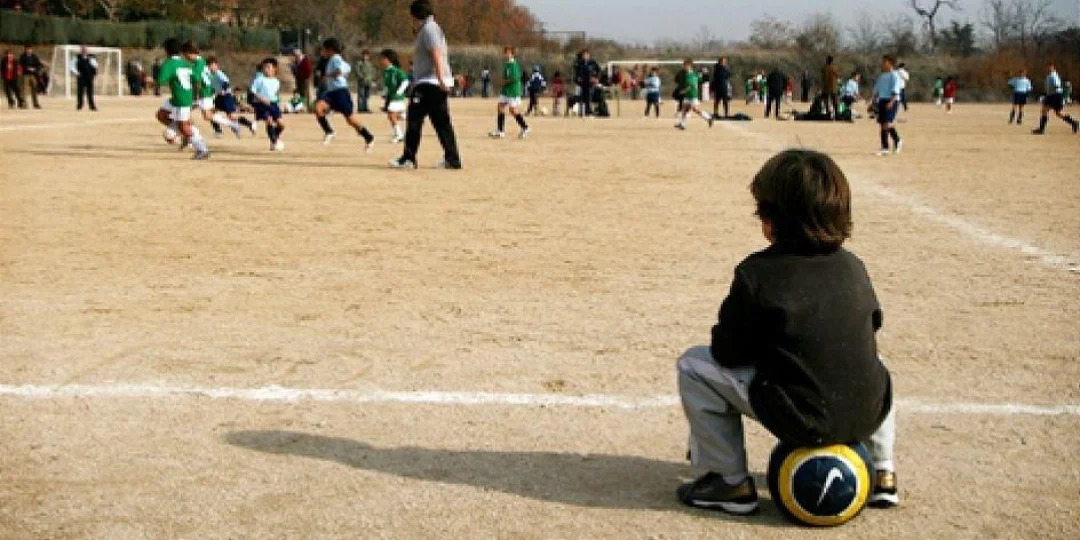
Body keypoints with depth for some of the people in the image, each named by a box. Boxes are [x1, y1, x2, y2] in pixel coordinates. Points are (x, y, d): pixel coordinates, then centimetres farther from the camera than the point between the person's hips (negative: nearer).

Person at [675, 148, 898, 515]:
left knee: (694, 365, 6)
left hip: (800, 421, -5)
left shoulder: (758, 273, -12)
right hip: (867, 414, 6)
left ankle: (731, 483, 10)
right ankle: (882, 473, 32)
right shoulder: (853, 267, 4)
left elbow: (727, 353, -7)